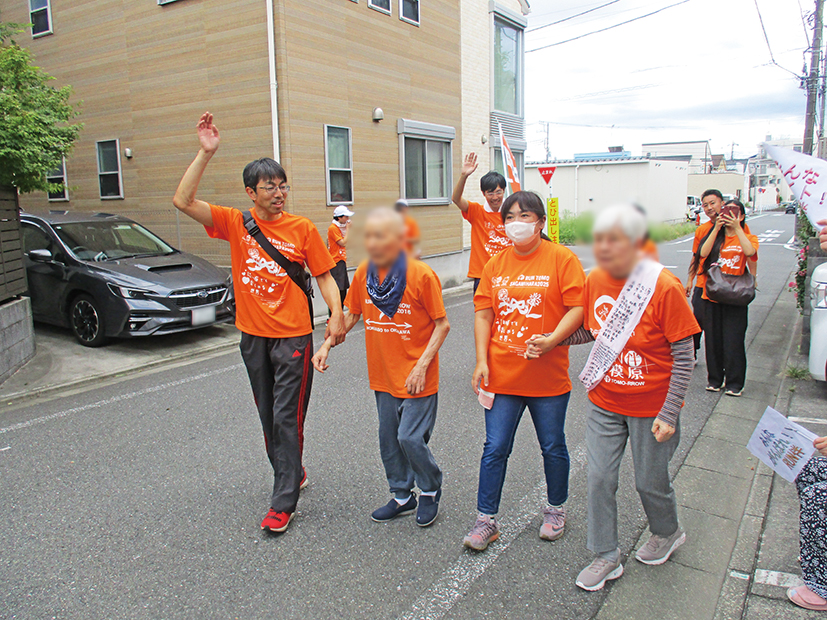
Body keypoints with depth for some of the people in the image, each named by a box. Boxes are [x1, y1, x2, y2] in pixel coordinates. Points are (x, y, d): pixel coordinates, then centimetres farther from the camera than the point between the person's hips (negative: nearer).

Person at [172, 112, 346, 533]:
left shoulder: (302, 228, -2)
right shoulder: (235, 223, 2)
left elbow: (324, 276, 0)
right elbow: (183, 201, -8)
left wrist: (337, 314, -16)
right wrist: (206, 153, -15)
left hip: (293, 336, -3)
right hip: (253, 335, 4)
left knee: (287, 417, -2)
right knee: (267, 416, 16)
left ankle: (283, 502, 7)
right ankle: (292, 474, 36)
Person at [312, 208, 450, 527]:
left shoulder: (421, 275, -17)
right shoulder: (364, 273, -1)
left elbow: (442, 324, -12)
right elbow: (351, 315, 11)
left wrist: (422, 365, -19)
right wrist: (327, 345, -1)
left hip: (417, 377, -5)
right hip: (383, 375, 6)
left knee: (411, 438, -4)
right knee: (388, 439, 15)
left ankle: (431, 491, 25)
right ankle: (402, 496, 37)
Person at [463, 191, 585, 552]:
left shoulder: (561, 258, -4)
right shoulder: (495, 264, 7)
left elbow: (578, 308, -9)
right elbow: (483, 314, 5)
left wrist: (551, 340, -24)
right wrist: (481, 360, -3)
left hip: (548, 376, -2)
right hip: (501, 375, 3)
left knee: (552, 447, 15)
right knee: (495, 449, 6)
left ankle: (556, 509, 38)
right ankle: (486, 520, 21)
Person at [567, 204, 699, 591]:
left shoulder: (663, 287, -20)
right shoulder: (595, 280, -5)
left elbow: (683, 355, -15)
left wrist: (669, 413, -17)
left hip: (650, 407, -4)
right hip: (604, 403, 4)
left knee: (650, 482, 14)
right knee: (599, 479, 6)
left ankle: (668, 533, 46)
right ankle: (606, 557, 26)